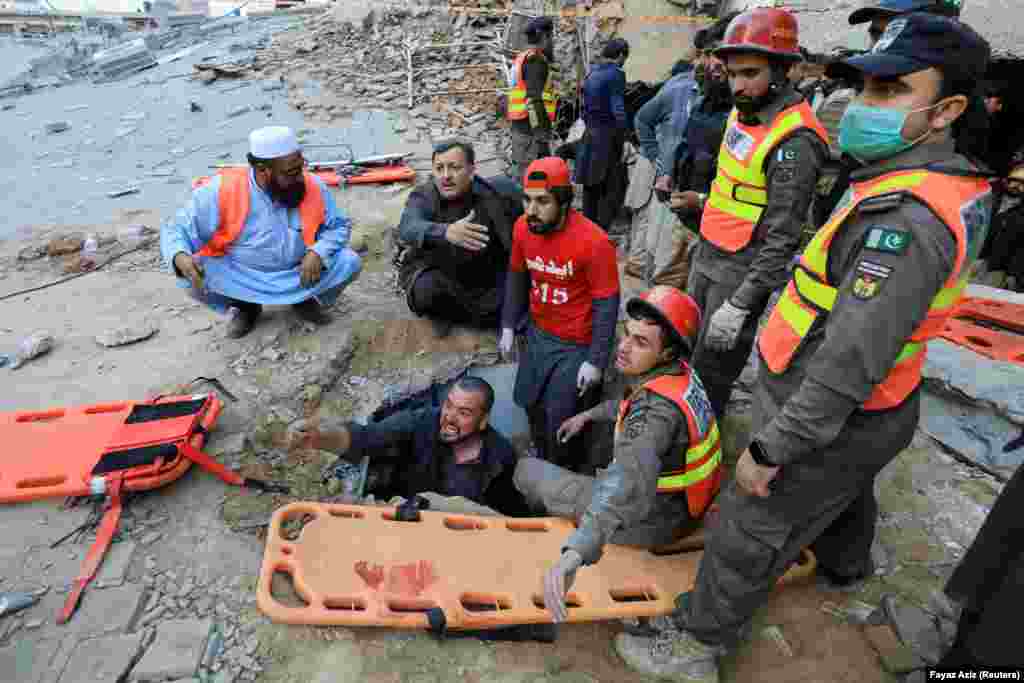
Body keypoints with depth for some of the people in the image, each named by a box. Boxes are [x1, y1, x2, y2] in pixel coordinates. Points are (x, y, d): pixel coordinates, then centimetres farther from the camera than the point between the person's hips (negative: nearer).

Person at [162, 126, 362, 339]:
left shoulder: (313, 187, -13)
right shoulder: (222, 191, -19)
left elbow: (339, 225, -1)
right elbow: (176, 230, -12)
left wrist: (318, 253, -23)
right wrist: (181, 258, -37)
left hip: (300, 275, 1)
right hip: (241, 280, -1)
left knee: (349, 262, -19)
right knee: (192, 276, -26)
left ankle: (306, 299, 10)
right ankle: (243, 307, 7)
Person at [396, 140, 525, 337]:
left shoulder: (495, 190, -18)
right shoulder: (423, 196, -22)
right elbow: (408, 228, -43)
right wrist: (446, 232, -65)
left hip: (483, 275, 2)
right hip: (435, 271, -2)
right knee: (425, 289, -33)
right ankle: (440, 311, 6)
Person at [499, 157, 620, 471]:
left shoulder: (594, 242, -27)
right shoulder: (522, 227, -9)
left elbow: (607, 305, -20)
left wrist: (596, 361, -19)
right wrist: (508, 325, 7)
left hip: (577, 344, -6)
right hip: (538, 333, 6)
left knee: (562, 418, 4)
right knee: (530, 402, 21)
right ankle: (542, 462, 49)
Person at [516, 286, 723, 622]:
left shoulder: (659, 406, -35)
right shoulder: (681, 373, -8)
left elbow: (631, 480, -54)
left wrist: (574, 553, -64)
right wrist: (588, 415, 13)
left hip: (652, 521, -8)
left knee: (527, 471, 2)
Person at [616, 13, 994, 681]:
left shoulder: (907, 219, -32)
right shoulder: (959, 183, -1)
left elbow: (852, 363, -33)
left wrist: (771, 449, -25)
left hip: (832, 419, -9)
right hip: (874, 411, 9)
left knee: (747, 536, 7)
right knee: (845, 494, 36)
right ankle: (845, 567, 66)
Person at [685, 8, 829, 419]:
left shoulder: (794, 141, -23)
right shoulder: (743, 111, 6)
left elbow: (783, 238, -24)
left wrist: (740, 304, -25)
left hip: (743, 270, -9)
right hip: (707, 255, 9)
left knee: (710, 372, 1)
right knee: (688, 347, 22)